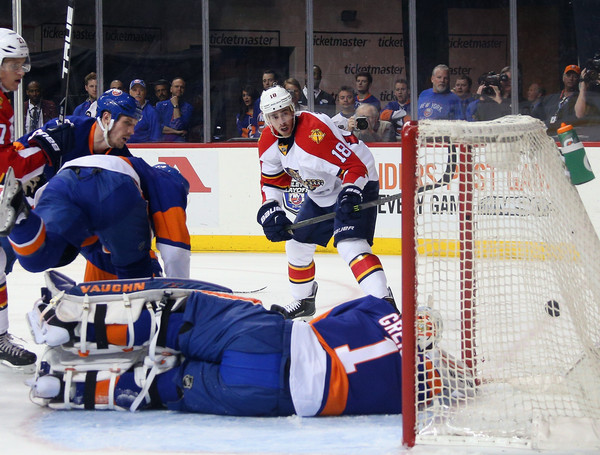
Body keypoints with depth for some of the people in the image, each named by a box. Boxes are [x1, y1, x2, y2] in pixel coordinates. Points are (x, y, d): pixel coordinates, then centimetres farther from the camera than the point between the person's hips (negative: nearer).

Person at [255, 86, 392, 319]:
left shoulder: (315, 131, -32)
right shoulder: (268, 143, -5)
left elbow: (354, 166, -32)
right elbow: (272, 182, 9)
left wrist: (350, 195, -46)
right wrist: (270, 211, -7)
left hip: (355, 185, -9)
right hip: (321, 193, 9)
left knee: (349, 244, -28)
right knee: (297, 242, 15)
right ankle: (304, 301, 37)